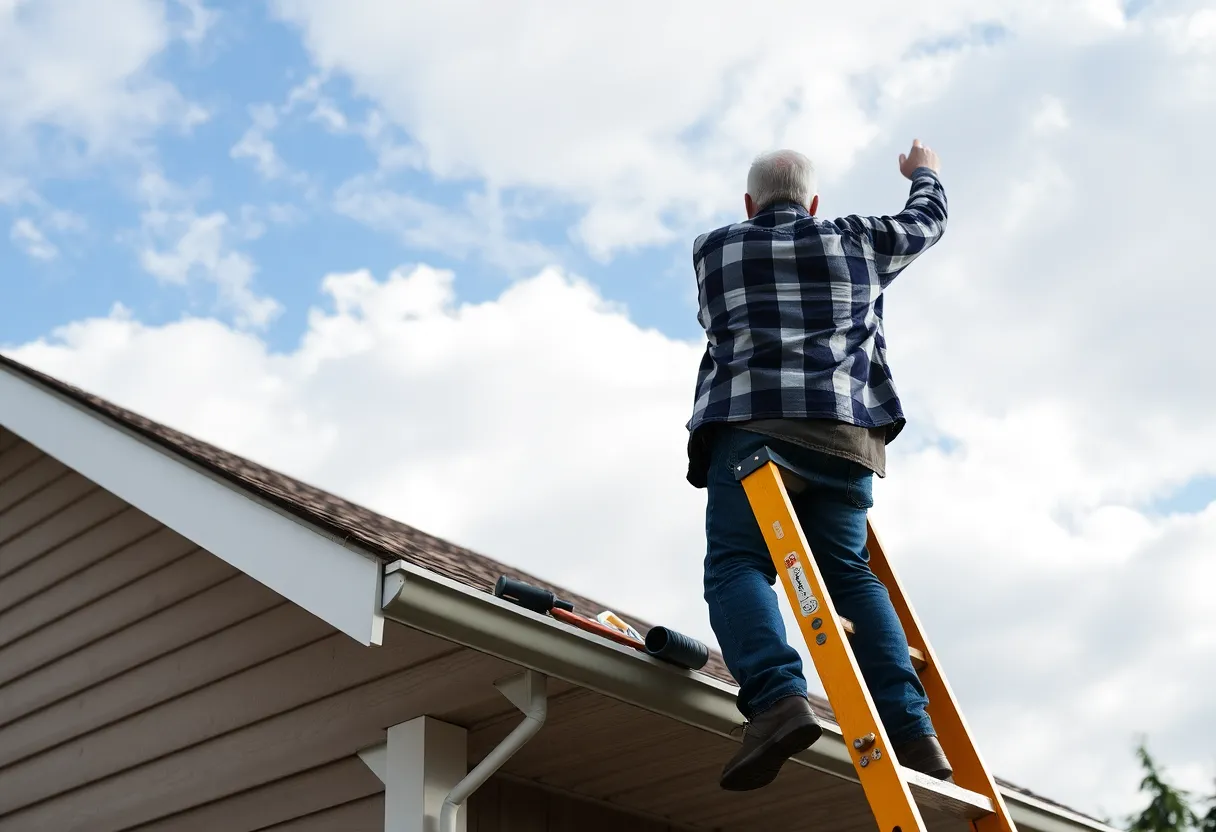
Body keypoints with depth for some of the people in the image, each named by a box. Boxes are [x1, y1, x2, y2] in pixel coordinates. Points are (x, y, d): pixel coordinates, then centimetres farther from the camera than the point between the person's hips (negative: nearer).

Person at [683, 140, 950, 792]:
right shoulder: (855, 242, 21)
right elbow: (927, 221, 40)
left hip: (751, 422, -2)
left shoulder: (713, 251, 20)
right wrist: (925, 173, 61)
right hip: (847, 431, 3)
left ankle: (777, 696, -35)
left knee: (737, 564, -9)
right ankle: (910, 726, -5)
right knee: (848, 571, 8)